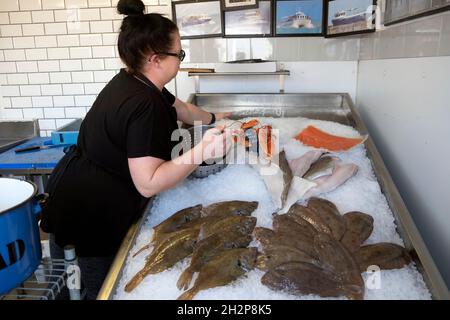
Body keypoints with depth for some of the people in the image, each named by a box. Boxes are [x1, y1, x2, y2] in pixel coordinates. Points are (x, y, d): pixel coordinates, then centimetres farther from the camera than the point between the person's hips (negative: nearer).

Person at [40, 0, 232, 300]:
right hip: (88, 216, -9)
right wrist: (201, 152, -34)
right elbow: (148, 183, -29)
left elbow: (181, 109, 21)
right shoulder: (143, 105, -29)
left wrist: (213, 118, 36)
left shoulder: (136, 83, 2)